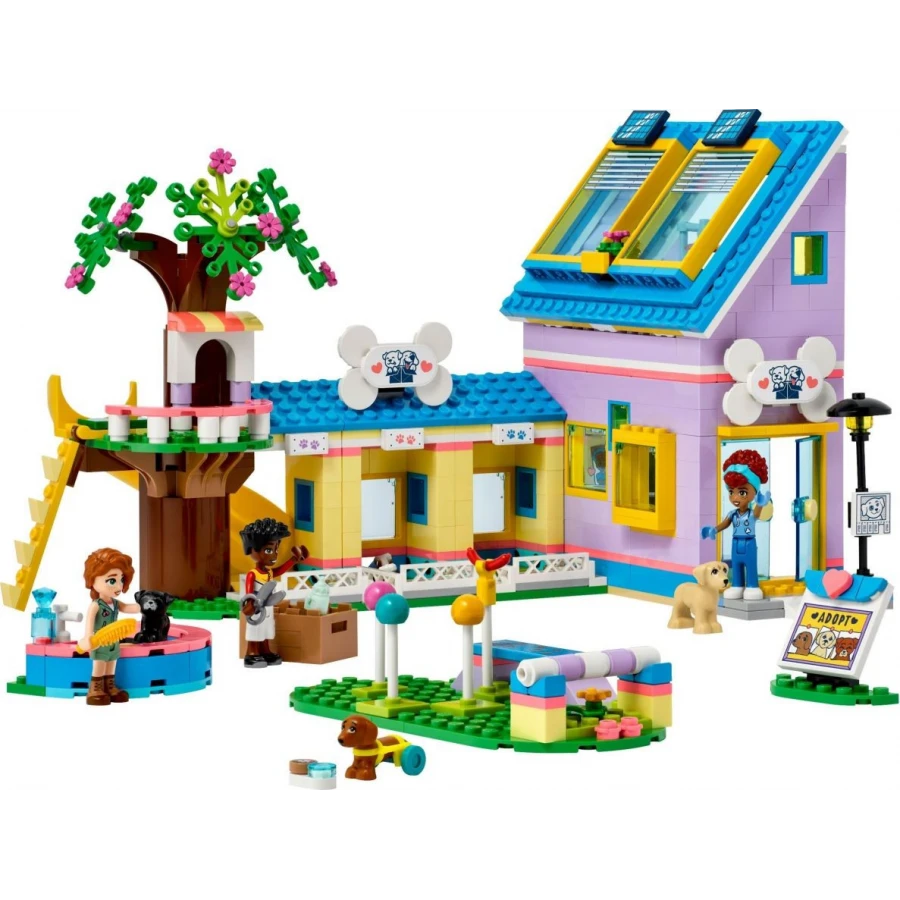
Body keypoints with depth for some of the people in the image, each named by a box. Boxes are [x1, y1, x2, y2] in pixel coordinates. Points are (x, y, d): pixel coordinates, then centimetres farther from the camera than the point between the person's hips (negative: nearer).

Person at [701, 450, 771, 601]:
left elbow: (757, 513, -36)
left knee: (751, 566, -2)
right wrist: (713, 530, -21)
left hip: (749, 544, -5)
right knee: (736, 566, 11)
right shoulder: (733, 514, 1)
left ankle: (752, 587, 2)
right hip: (736, 544, 5)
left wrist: (760, 504, -59)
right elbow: (724, 524, -1)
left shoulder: (752, 513, -14)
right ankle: (737, 587, 18)